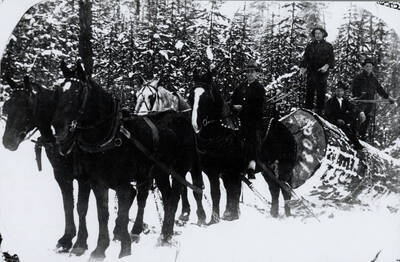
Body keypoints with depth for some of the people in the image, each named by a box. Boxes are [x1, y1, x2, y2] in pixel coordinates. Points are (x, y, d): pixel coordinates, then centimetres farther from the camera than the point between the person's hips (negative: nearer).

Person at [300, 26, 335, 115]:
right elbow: (305, 58, 10)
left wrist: (327, 65, -16)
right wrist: (303, 67, -7)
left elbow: (331, 59, 3)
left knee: (321, 93, -1)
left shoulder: (328, 46, 9)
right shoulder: (310, 46, 14)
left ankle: (319, 111, 6)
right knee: (309, 92, -2)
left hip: (322, 72, -1)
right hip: (311, 72, 1)